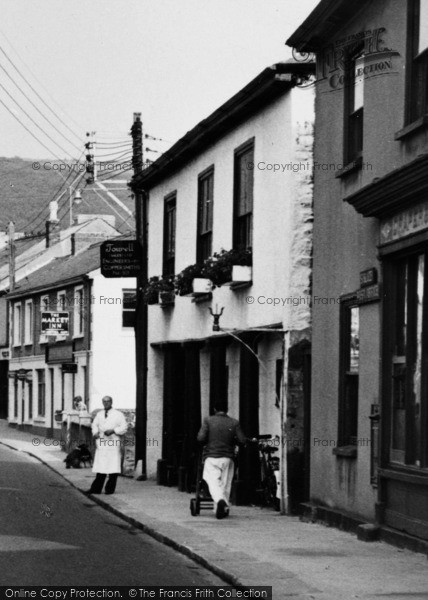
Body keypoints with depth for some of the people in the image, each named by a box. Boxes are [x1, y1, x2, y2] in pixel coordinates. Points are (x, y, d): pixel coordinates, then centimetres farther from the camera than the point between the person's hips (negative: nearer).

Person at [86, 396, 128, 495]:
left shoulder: (118, 414, 3)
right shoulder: (99, 414, 17)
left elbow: (124, 427, -1)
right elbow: (94, 424, 21)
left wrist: (113, 431, -14)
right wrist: (95, 432, 0)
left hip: (113, 443, -4)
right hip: (101, 442, 4)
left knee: (113, 467, -5)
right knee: (100, 466, 2)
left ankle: (110, 489, 0)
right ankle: (96, 488, 3)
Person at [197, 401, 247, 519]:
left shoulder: (208, 420, 0)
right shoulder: (234, 423, 4)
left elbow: (200, 438, -9)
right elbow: (242, 441, -1)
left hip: (211, 457, -2)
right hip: (227, 458, 2)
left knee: (213, 482, -4)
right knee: (225, 484, 11)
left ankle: (219, 500, -32)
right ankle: (223, 509, 13)